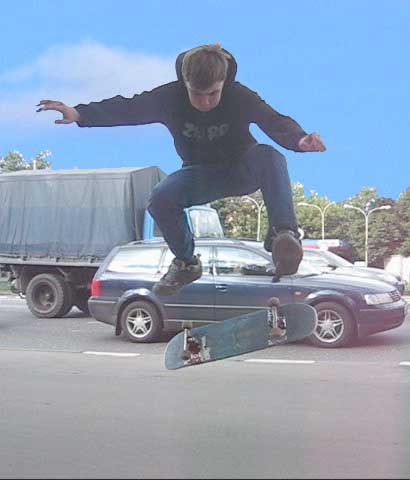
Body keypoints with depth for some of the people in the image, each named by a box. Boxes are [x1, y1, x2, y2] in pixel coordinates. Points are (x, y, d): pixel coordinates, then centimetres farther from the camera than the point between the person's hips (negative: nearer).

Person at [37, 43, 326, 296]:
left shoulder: (240, 97, -23)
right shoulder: (170, 97, -18)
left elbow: (276, 122, -32)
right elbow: (126, 108, -21)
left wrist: (299, 140, -55)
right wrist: (79, 114, -35)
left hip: (242, 170, -2)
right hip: (201, 174, 2)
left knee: (270, 157, -36)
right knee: (161, 198, -27)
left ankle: (283, 234, -42)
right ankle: (186, 263, -3)